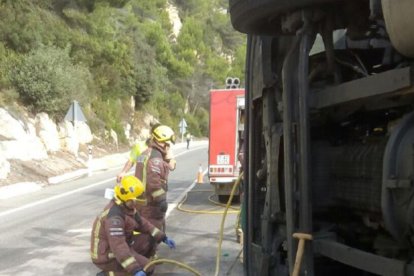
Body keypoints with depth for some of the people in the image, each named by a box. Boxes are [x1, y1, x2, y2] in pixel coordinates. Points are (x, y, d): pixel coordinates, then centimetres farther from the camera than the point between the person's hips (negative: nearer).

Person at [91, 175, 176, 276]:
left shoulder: (126, 206, 1)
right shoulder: (114, 216, -29)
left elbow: (142, 223, 13)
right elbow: (118, 246, -36)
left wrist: (163, 238, 8)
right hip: (107, 256, -9)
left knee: (149, 239, 5)